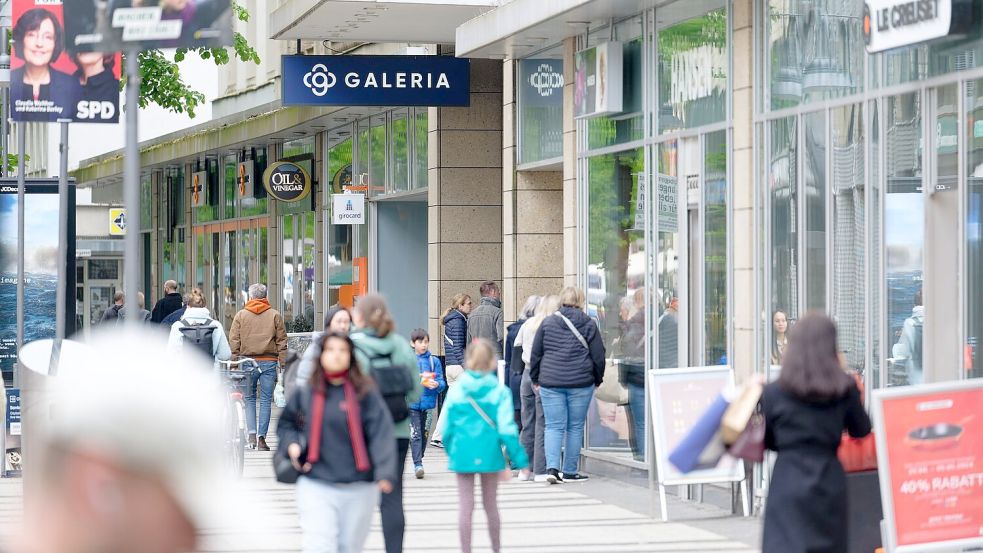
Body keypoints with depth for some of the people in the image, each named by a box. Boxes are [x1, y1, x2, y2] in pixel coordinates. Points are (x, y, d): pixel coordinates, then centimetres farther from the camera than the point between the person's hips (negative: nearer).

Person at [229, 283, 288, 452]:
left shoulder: (241, 315, 5)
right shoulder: (275, 315, 5)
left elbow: (233, 340, 2)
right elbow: (282, 341, 3)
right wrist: (283, 364, 5)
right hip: (269, 362, 0)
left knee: (249, 398, 11)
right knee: (266, 400, 4)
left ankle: (252, 434, -3)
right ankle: (261, 438, 1)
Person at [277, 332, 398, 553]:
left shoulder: (365, 393, -3)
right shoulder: (304, 393, 4)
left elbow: (381, 433, -10)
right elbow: (285, 424, 20)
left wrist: (385, 473, -23)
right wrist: (292, 444, -1)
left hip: (359, 488, 0)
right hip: (315, 487, 0)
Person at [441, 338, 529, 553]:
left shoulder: (456, 391, -4)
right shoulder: (500, 392, -7)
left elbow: (447, 427, 0)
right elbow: (506, 428, -10)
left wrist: (450, 452, 16)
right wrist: (518, 460, -4)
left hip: (463, 454, 0)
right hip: (490, 454, 0)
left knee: (465, 507, 5)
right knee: (490, 505, 16)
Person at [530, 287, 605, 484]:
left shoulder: (547, 323, 4)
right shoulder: (589, 324, 0)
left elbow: (535, 354, 7)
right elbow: (598, 356, 2)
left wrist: (535, 378, 18)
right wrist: (597, 379, 16)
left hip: (550, 382, 1)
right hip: (581, 383, -1)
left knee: (554, 426, 2)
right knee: (575, 427, 8)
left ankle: (552, 467, -15)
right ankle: (569, 471, 10)